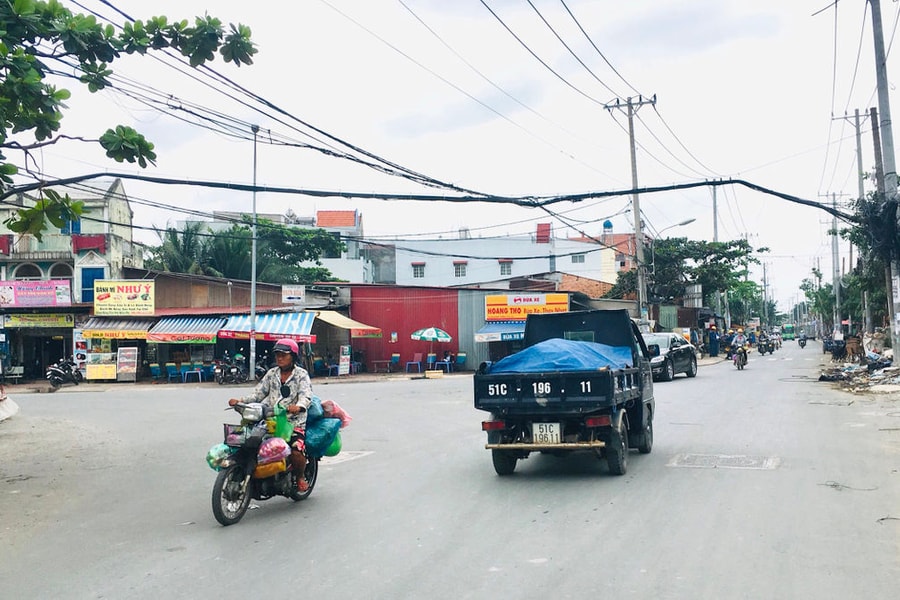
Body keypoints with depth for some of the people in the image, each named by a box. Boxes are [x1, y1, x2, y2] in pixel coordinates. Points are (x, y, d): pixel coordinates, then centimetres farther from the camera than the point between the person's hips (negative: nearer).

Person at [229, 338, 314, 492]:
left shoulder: (301, 374, 0)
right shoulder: (272, 374, 16)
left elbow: (306, 395, -15)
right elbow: (259, 393, 11)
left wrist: (298, 406, -37)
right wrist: (241, 400, -6)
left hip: (294, 421, -5)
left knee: (296, 451, -23)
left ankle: (300, 477, 7)